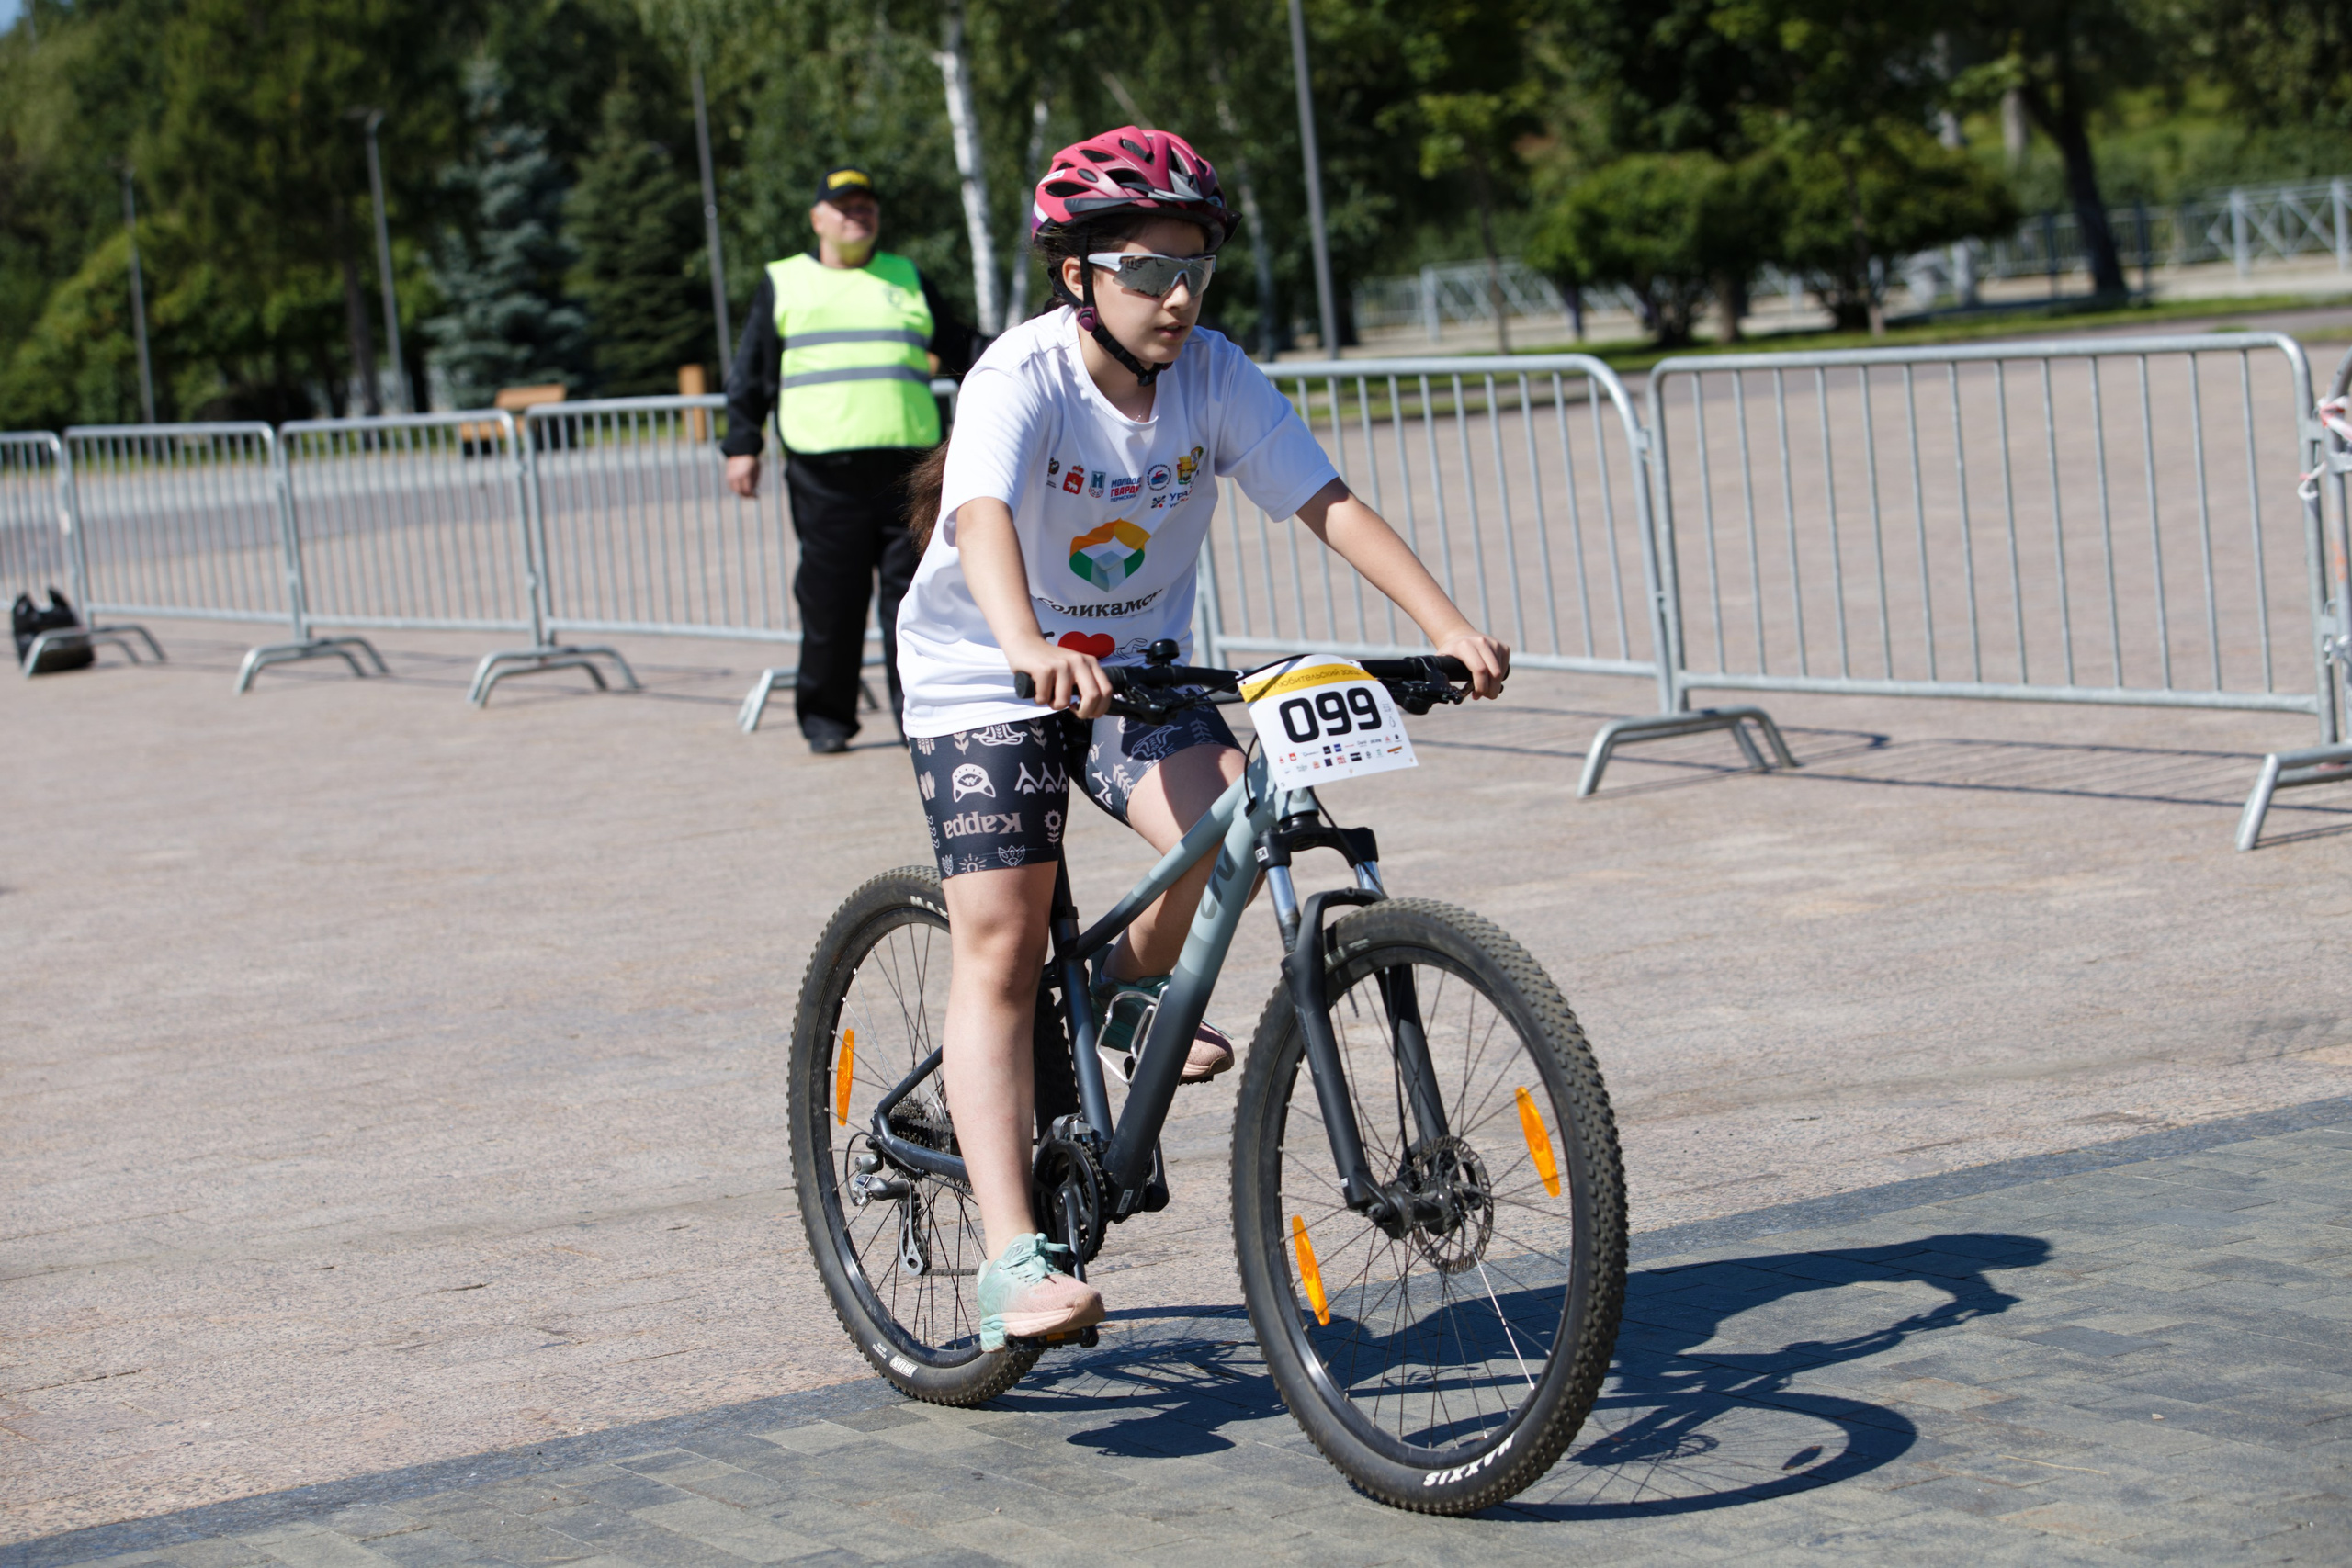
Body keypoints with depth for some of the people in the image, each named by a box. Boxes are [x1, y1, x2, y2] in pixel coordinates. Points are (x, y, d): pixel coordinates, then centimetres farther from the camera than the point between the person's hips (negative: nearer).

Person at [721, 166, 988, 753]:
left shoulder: (907, 280, 20)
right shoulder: (784, 283, 15)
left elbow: (958, 346, 24)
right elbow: (752, 371, 15)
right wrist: (742, 445, 7)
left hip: (907, 461, 2)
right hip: (823, 467, -2)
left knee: (912, 585, -3)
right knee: (830, 594, -2)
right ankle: (826, 717, 7)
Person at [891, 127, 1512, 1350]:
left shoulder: (1214, 376, -11)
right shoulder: (1021, 378, -24)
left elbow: (1330, 506, -15)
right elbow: (983, 522, -42)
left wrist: (1449, 629, -28)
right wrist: (1031, 652, -61)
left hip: (1138, 669, 4)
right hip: (985, 678, -4)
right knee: (999, 953, -11)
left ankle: (1130, 993, 8)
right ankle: (1013, 1260, -11)